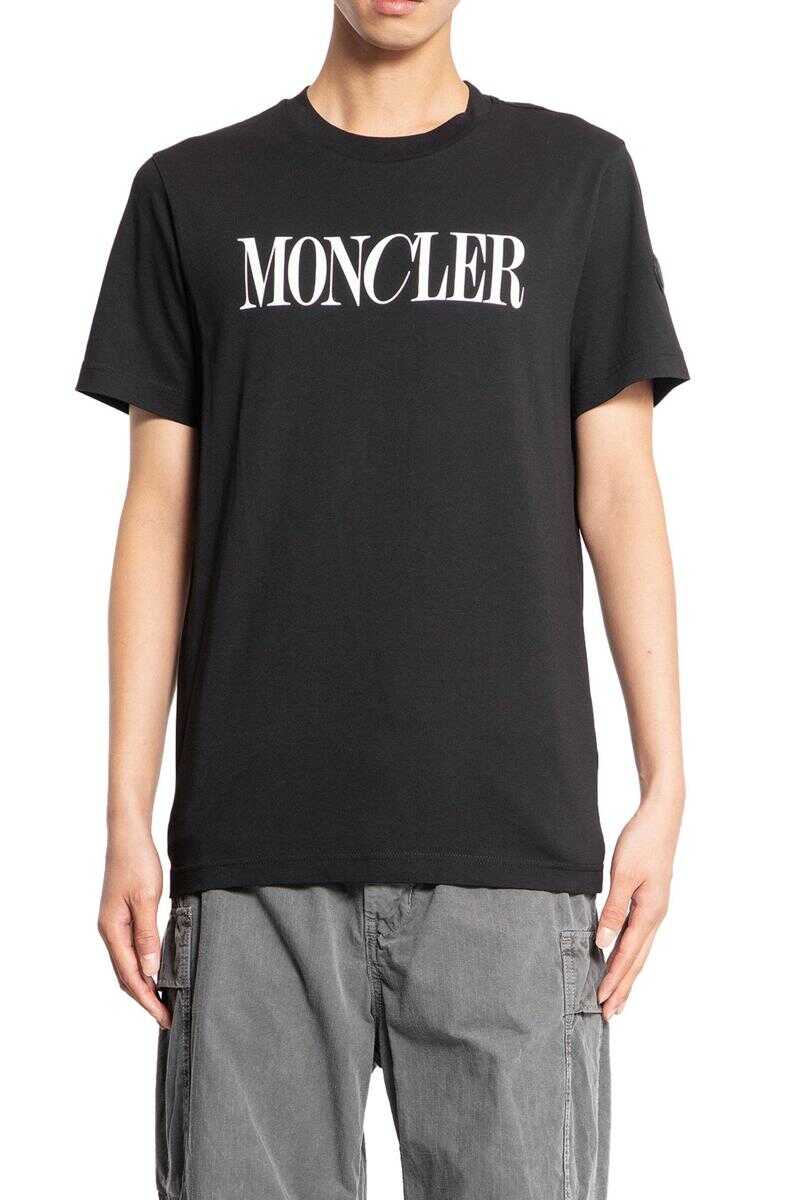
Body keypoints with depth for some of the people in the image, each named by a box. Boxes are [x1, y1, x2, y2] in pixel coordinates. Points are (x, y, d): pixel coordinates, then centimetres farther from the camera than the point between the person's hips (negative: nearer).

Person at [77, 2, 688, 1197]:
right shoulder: (194, 192, 10)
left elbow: (619, 493, 8)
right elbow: (161, 514, 9)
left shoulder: (576, 174, 9)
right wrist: (127, 816, 3)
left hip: (510, 836, 0)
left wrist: (664, 787, 1)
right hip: (257, 846, 1)